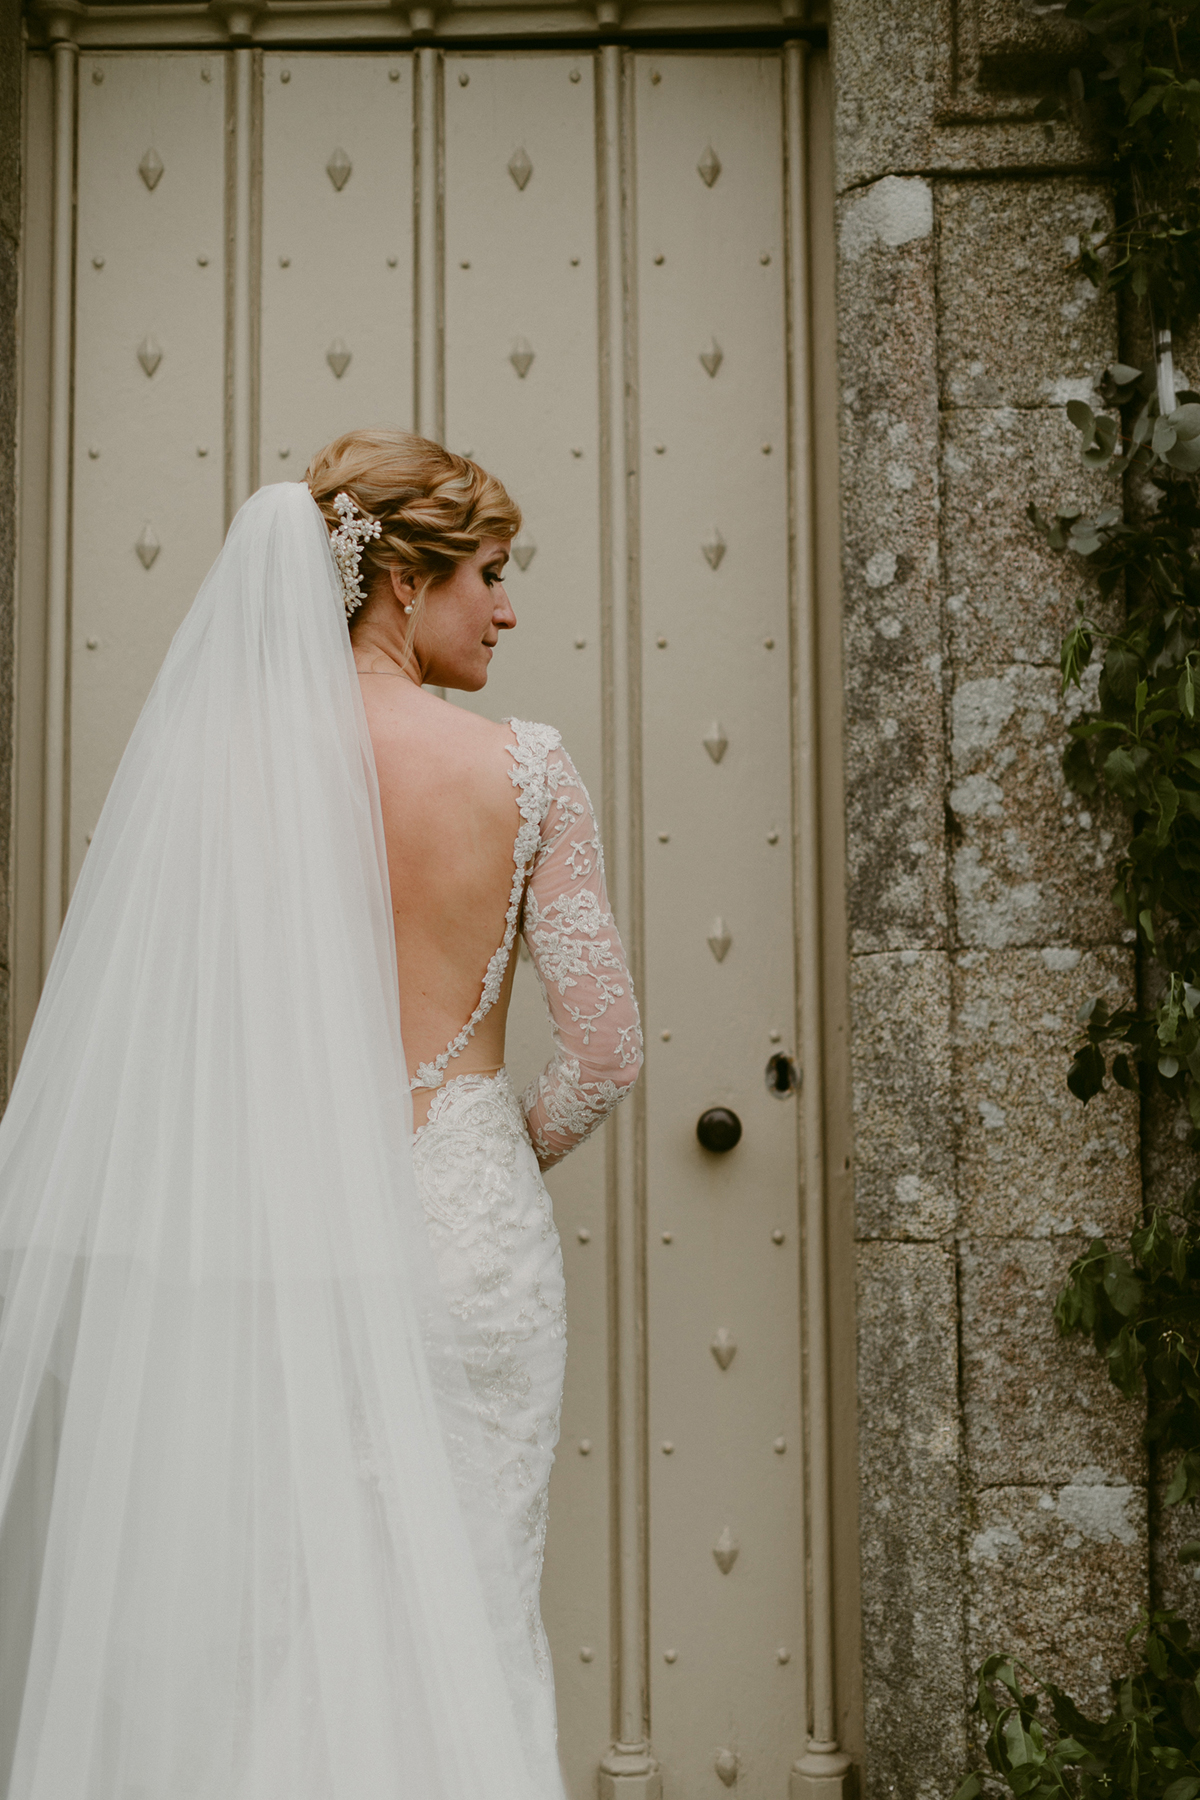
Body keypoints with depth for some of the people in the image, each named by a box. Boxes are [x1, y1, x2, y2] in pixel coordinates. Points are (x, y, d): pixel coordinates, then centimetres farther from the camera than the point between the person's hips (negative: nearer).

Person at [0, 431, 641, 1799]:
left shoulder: (210, 752, -1)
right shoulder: (522, 768, -6)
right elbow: (604, 1048, -7)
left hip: (270, 1224, 2)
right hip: (463, 1227, -2)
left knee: (269, 1622, 14)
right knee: (456, 1621, 9)